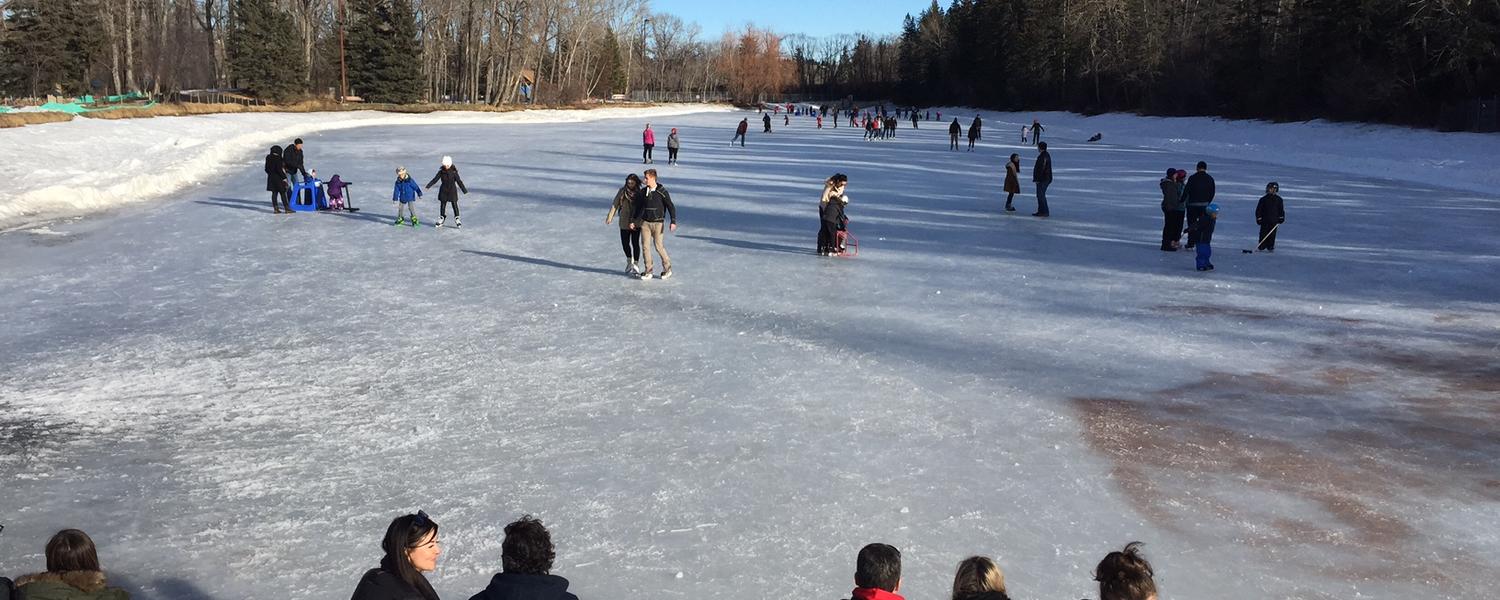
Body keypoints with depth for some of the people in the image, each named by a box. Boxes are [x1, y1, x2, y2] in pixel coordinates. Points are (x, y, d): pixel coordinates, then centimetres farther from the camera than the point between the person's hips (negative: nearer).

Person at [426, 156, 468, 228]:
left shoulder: (454, 172, -11)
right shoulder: (441, 171, -4)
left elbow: (459, 181, -10)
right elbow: (435, 179, 0)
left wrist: (464, 190, -11)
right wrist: (428, 186, -8)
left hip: (452, 190, -3)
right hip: (444, 190, 3)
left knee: (454, 204, -1)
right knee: (442, 204, 9)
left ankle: (457, 219, 8)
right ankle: (442, 218, 22)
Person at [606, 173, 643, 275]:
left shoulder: (640, 193, -4)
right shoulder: (622, 191, -1)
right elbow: (615, 204, 2)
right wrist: (610, 217, -1)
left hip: (636, 223, -2)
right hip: (624, 223, 2)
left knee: (635, 243, -2)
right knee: (625, 243, 8)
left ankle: (636, 264, 10)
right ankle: (629, 261, 31)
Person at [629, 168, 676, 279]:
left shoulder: (662, 192, -8)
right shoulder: (642, 192, 6)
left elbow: (671, 207, -6)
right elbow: (638, 207, 16)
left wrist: (673, 222, -15)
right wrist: (632, 221, 14)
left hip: (657, 223, -4)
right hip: (645, 222, 4)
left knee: (658, 246, -4)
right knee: (645, 246, 0)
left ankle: (667, 268, 14)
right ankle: (648, 271, 8)